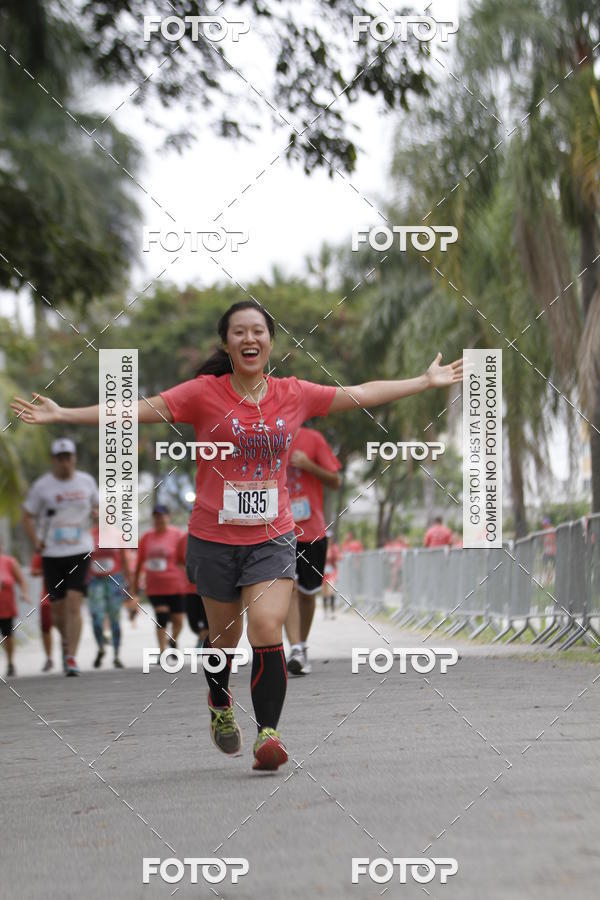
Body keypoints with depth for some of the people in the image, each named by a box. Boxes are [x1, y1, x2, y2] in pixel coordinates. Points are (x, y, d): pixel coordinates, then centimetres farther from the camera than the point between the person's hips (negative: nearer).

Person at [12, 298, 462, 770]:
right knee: (225, 636, 14)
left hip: (272, 537, 1)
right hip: (214, 537, -1)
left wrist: (427, 381, 16)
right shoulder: (205, 393, -6)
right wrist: (62, 414, -16)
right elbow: (138, 409, -10)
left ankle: (269, 734, -11)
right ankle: (220, 704, 45)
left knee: (267, 630, -17)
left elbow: (363, 394, 11)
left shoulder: (294, 394, 2)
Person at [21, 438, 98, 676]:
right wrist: (35, 541, -8)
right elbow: (28, 516, 7)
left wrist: (97, 513, -2)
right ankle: (67, 640, 37)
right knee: (58, 607, 5)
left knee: (74, 603, -15)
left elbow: (97, 505, 22)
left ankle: (70, 657, -14)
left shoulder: (86, 482, 6)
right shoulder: (41, 486, 0)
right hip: (52, 554, 0)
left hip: (80, 551, 0)